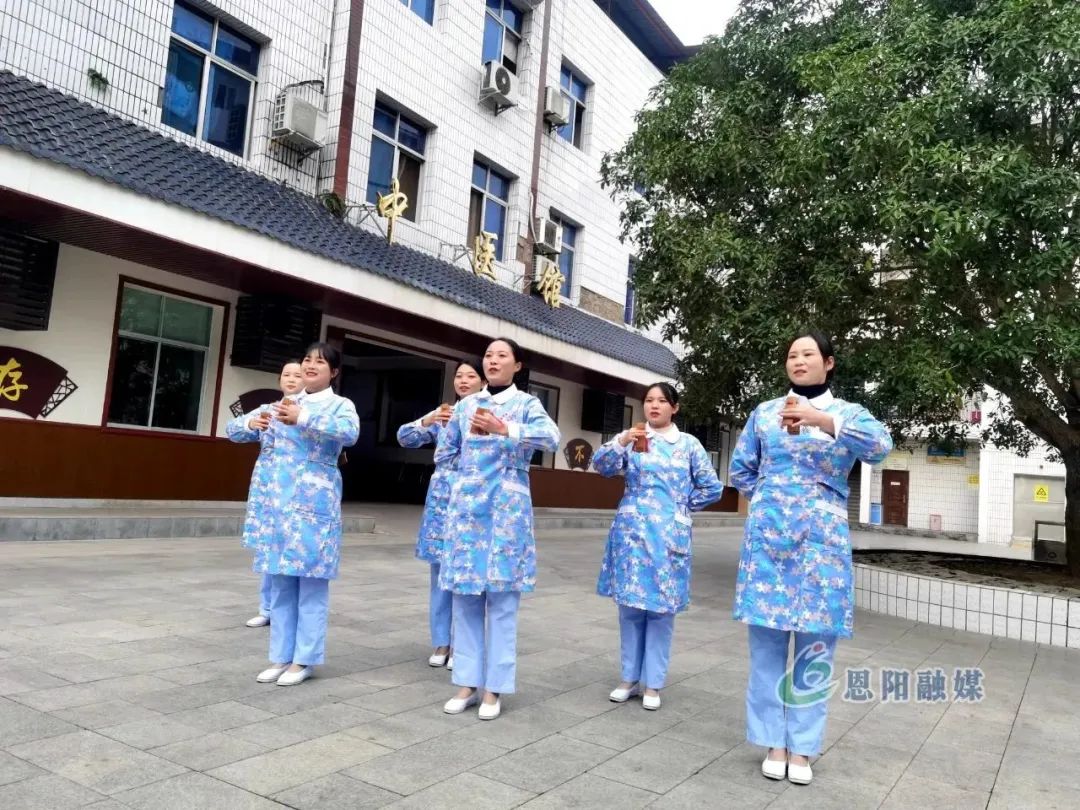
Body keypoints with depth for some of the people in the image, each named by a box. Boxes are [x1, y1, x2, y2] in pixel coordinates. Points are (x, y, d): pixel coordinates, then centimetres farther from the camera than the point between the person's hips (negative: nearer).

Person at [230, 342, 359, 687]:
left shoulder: (341, 404, -1)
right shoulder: (287, 403, 16)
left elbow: (350, 433, -25)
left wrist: (303, 419, -32)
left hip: (315, 503, -5)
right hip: (280, 500, 6)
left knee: (312, 582, -2)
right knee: (280, 583, 9)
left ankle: (304, 659, 9)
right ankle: (281, 656, 19)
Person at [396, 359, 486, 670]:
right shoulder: (441, 412, 11)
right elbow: (404, 437, 6)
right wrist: (427, 421, -13)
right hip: (441, 499, 3)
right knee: (440, 572, 8)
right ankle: (441, 642, 19)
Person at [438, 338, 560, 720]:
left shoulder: (526, 403, 2)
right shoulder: (465, 405, 13)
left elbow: (551, 438, -19)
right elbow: (446, 452, 24)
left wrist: (504, 429, -27)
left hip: (506, 509, -3)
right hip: (466, 507, 4)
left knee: (502, 597, -2)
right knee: (465, 596, 4)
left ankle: (494, 687, 7)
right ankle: (468, 682, 14)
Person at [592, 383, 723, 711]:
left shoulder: (689, 444, 4)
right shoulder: (632, 438, 5)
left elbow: (712, 487, 7)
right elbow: (601, 465, -10)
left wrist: (683, 506, 3)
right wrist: (621, 441, -25)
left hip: (669, 535, -1)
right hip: (632, 532, 1)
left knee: (662, 607, 3)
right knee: (630, 605, 7)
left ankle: (652, 683, 14)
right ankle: (630, 678, 20)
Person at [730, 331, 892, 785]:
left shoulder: (848, 413, 6)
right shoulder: (764, 412, 10)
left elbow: (879, 446, -17)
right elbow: (740, 470, 19)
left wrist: (821, 418, -30)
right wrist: (766, 500, 8)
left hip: (822, 537, -1)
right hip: (767, 535, 1)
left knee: (816, 642, 0)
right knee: (768, 638, 2)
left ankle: (802, 746, 12)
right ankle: (774, 741, 14)